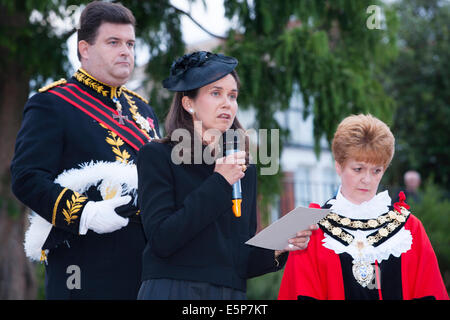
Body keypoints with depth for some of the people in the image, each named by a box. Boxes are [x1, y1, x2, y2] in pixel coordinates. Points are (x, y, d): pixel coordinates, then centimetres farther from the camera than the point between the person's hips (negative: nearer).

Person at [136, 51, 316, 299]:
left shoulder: (245, 171, 12)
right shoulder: (157, 156, -2)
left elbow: (241, 262, 11)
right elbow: (161, 239, -15)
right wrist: (218, 183, -13)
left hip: (231, 292, 4)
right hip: (173, 289, -4)